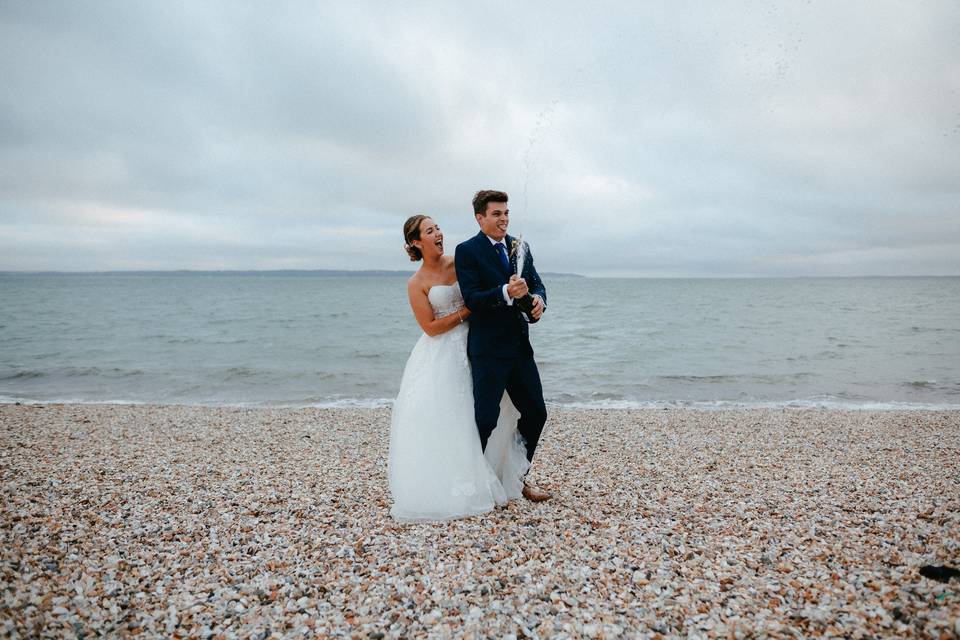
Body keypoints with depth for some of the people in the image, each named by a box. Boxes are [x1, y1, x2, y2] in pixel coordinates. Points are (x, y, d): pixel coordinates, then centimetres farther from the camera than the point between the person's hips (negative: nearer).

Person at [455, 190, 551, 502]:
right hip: (488, 350, -6)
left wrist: (539, 298, -11)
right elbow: (471, 299, -16)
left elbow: (536, 281, 12)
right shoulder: (467, 250, -8)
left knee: (536, 413, 13)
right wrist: (506, 293, -30)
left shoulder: (519, 247, 11)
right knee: (486, 419, -2)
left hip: (520, 345, 7)